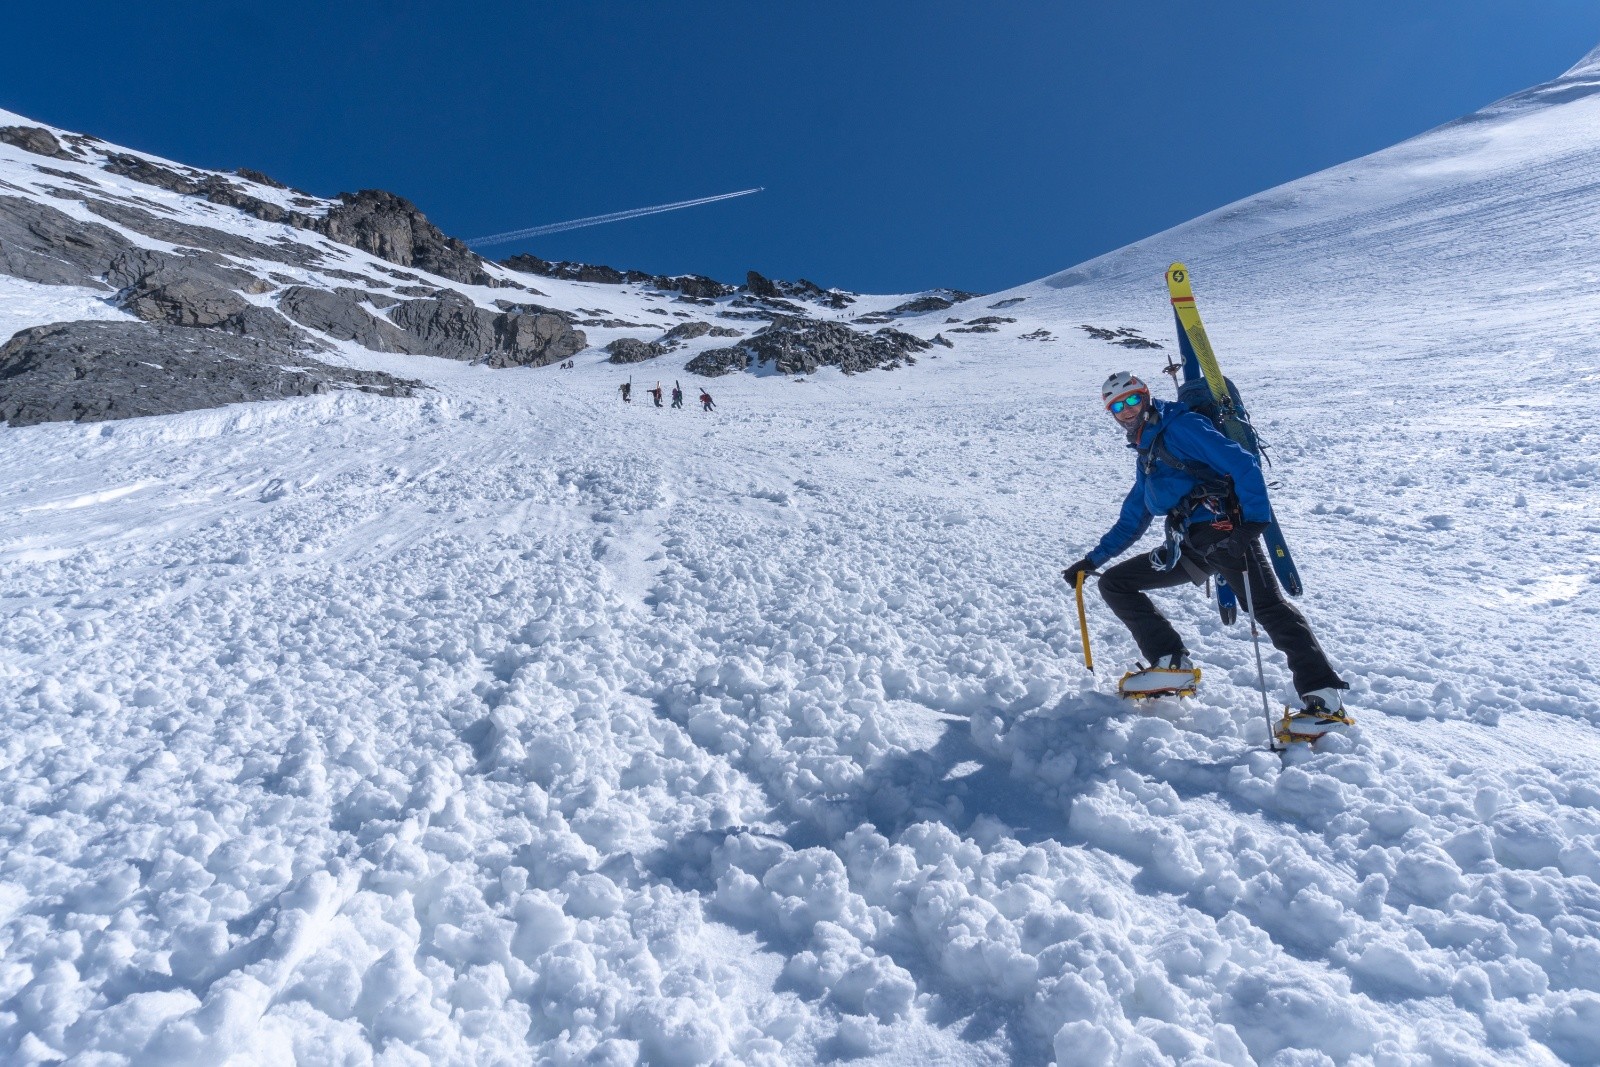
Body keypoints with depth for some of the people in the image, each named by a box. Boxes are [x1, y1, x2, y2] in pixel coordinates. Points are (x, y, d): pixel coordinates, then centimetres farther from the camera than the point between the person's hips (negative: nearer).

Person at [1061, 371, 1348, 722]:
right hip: (1189, 547, 8)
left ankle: (1324, 698, -17)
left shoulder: (1180, 426, 1)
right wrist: (1091, 561, 27)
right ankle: (1171, 662, 1)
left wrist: (1255, 519, -24)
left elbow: (1243, 465, -11)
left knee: (1269, 608, -21)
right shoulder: (1146, 457, 25)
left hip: (1224, 531, -8)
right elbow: (1130, 523, 31)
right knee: (1113, 584, 5)